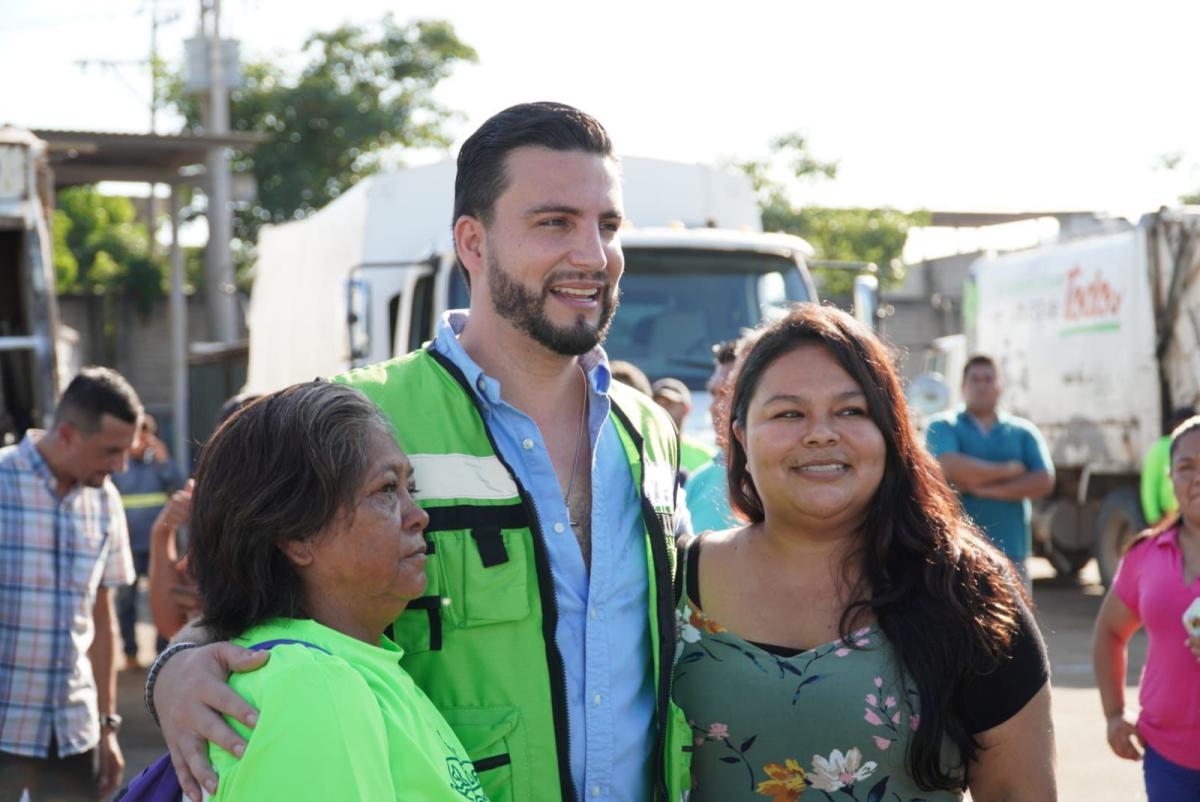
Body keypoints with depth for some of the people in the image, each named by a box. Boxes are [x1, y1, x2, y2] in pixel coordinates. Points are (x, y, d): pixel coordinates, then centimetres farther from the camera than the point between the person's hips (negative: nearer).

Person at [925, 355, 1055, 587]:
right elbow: (951, 467, -15)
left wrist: (990, 488, -9)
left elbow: (1043, 481, 0)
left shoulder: (1023, 431, 13)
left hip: (1011, 552, 3)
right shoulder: (943, 427, 5)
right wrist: (1007, 470, -5)